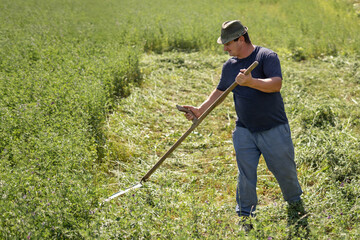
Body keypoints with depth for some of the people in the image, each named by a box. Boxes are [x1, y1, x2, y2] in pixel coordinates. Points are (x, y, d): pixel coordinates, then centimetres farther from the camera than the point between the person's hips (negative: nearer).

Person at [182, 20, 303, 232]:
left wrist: (251, 82, -39)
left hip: (274, 129, -4)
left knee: (285, 170, 8)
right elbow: (220, 91, 19)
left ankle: (297, 204, 33)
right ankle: (245, 215, 16)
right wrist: (201, 110, 10)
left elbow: (277, 84, -25)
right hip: (245, 131, 4)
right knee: (245, 173, 2)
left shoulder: (267, 56, -11)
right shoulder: (229, 66, 7)